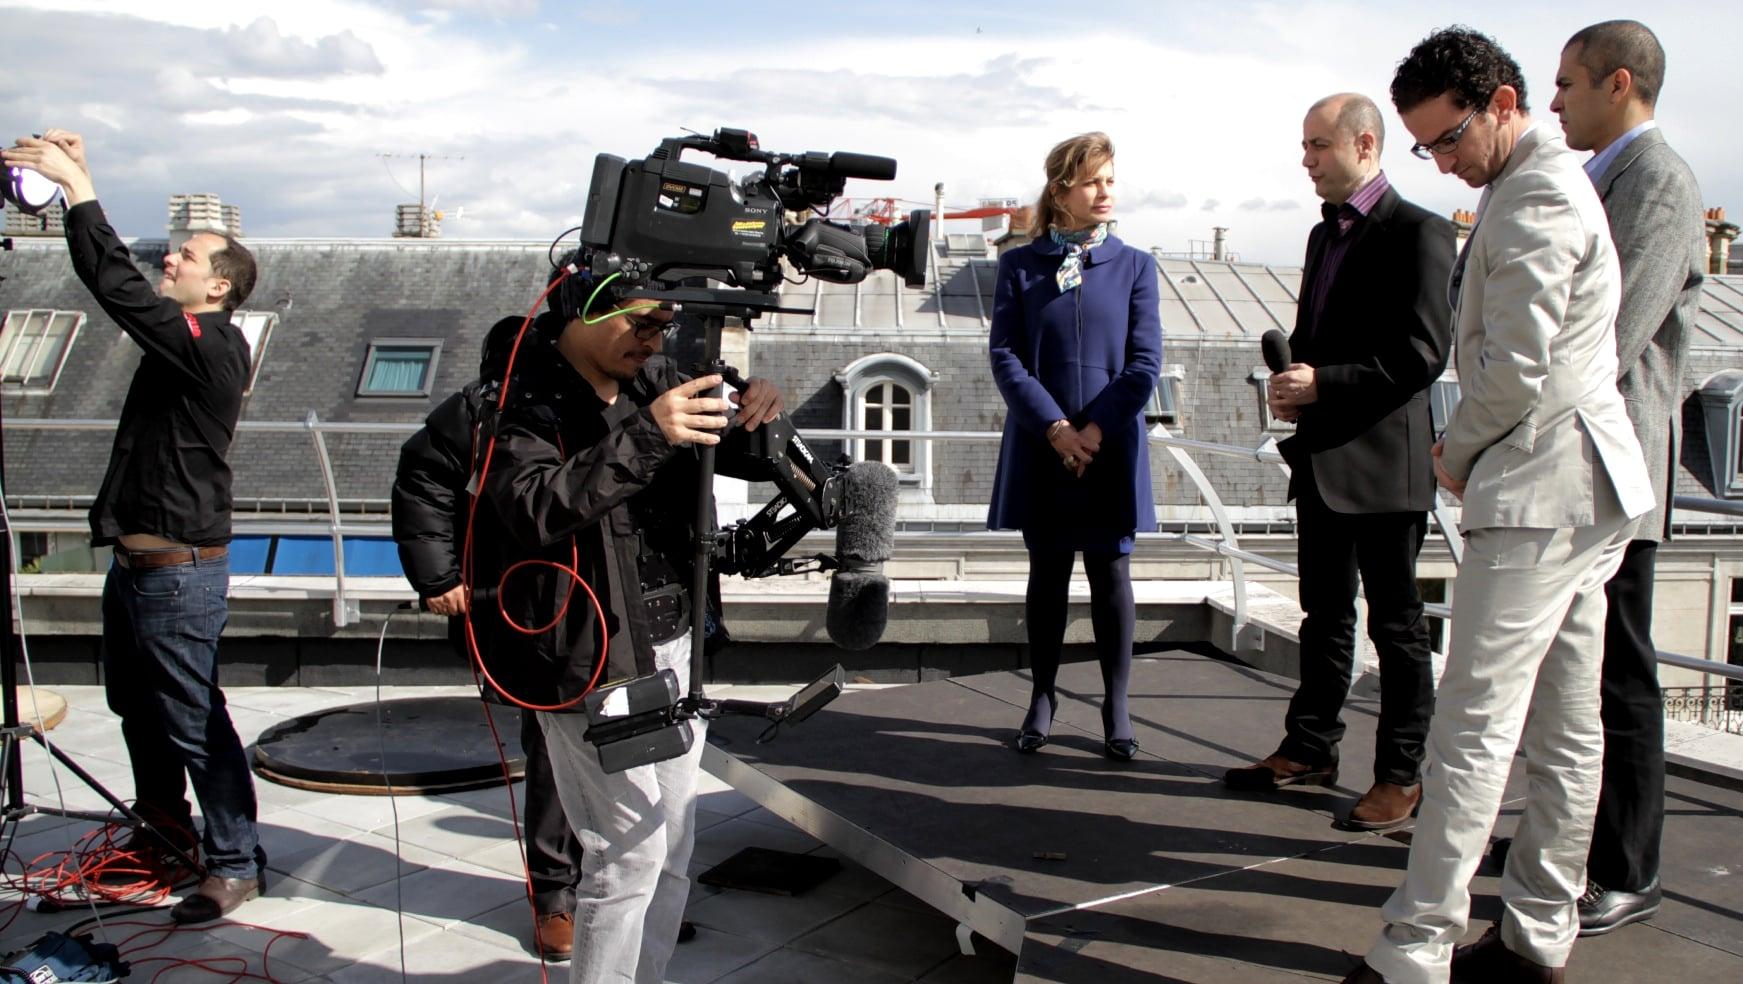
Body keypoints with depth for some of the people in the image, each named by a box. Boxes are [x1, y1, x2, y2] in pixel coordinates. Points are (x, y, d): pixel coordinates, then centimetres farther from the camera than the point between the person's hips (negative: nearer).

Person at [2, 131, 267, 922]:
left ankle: (236, 864, 7)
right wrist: (75, 182, 8)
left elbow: (121, 287, -25)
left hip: (180, 572, -10)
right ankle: (163, 829, 40)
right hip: (135, 561, 10)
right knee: (138, 708, 23)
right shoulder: (183, 339, 10)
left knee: (194, 723, -4)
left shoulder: (209, 348, -17)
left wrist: (79, 189, -20)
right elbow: (119, 285, 14)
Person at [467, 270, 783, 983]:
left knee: (673, 849, 14)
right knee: (632, 852, -5)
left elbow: (736, 458, 12)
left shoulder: (656, 381, 6)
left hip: (669, 644, 7)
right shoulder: (524, 400, -14)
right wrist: (645, 436, -36)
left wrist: (755, 418, -11)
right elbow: (535, 509, -30)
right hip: (590, 659, -7)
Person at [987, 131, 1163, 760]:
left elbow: (1145, 362, -1)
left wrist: (1095, 431, -12)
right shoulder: (1020, 266, 3)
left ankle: (1116, 707, 16)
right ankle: (1042, 697, 23)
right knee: (1047, 573, 9)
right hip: (1040, 451, 0)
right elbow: (1005, 357, -3)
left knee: (1111, 574, 5)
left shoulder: (1134, 266, 4)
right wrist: (1055, 428, -14)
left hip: (1112, 452, 0)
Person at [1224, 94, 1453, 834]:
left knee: (1395, 623, 3)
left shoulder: (1417, 233, -11)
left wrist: (1323, 383, -19)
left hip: (1383, 460, -8)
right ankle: (1310, 748, 26)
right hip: (1322, 455, 8)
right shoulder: (1324, 235, 16)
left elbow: (1423, 353, -18)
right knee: (1325, 614, 16)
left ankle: (1400, 774, 13)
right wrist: (1291, 381, 3)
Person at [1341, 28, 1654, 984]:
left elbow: (1517, 371, -20)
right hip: (1576, 485, 11)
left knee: (1472, 726, -9)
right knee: (1565, 728, 12)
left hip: (1540, 489, -11)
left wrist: (1455, 453, -4)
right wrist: (1468, 449, 12)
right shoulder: (1554, 182, 19)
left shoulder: (1534, 201, -14)